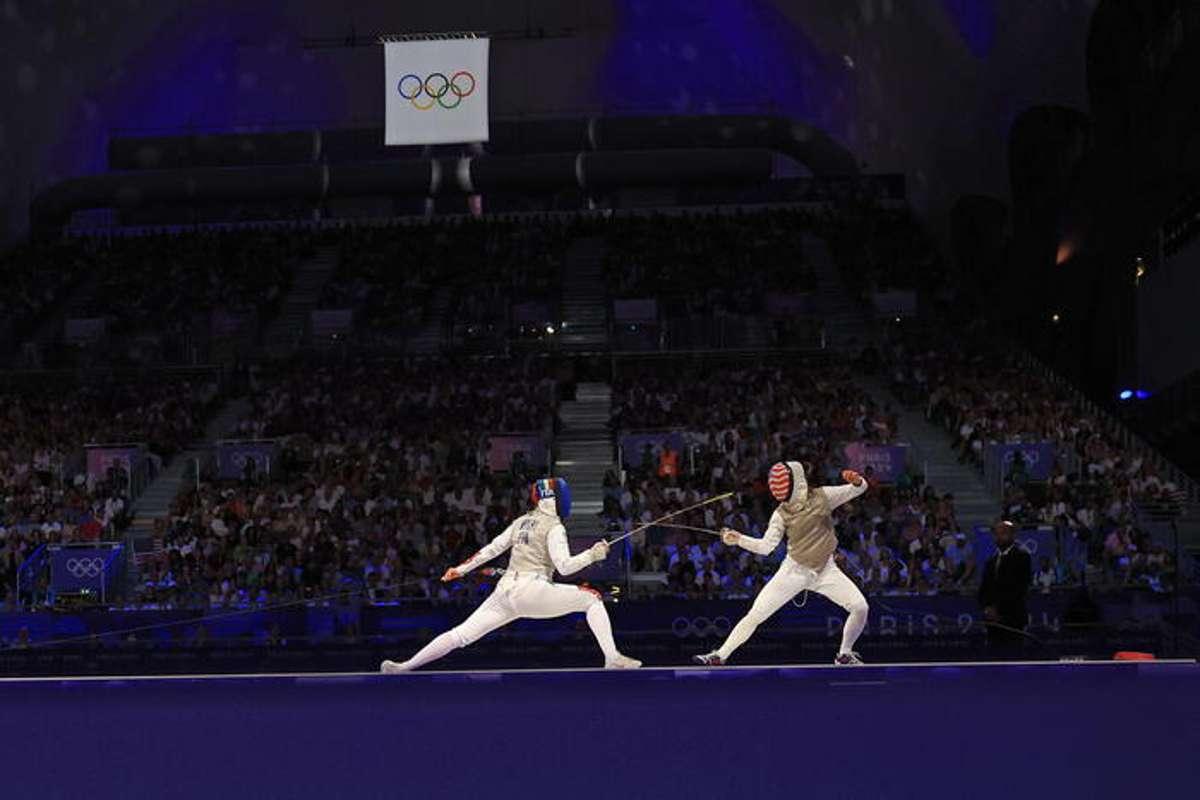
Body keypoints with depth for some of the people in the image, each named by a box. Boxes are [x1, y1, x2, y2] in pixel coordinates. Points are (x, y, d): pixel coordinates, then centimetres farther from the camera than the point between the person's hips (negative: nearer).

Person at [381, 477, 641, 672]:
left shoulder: (522, 521, 19)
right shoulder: (553, 526, -4)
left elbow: (492, 548, 20)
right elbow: (564, 566, -15)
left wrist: (460, 569, 26)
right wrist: (593, 555, -3)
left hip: (506, 591, 7)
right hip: (533, 590, -7)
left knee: (461, 635, 7)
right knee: (592, 599, 2)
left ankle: (404, 667, 2)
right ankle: (612, 657, -10)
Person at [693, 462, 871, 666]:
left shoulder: (821, 496, -6)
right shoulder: (782, 514, -6)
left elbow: (860, 488, -3)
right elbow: (766, 547, -12)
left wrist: (856, 480, -27)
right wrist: (738, 539, -27)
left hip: (825, 570, 0)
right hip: (794, 570, 0)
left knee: (860, 607, -16)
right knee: (755, 615, -8)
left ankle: (845, 654, 6)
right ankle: (720, 656, 2)